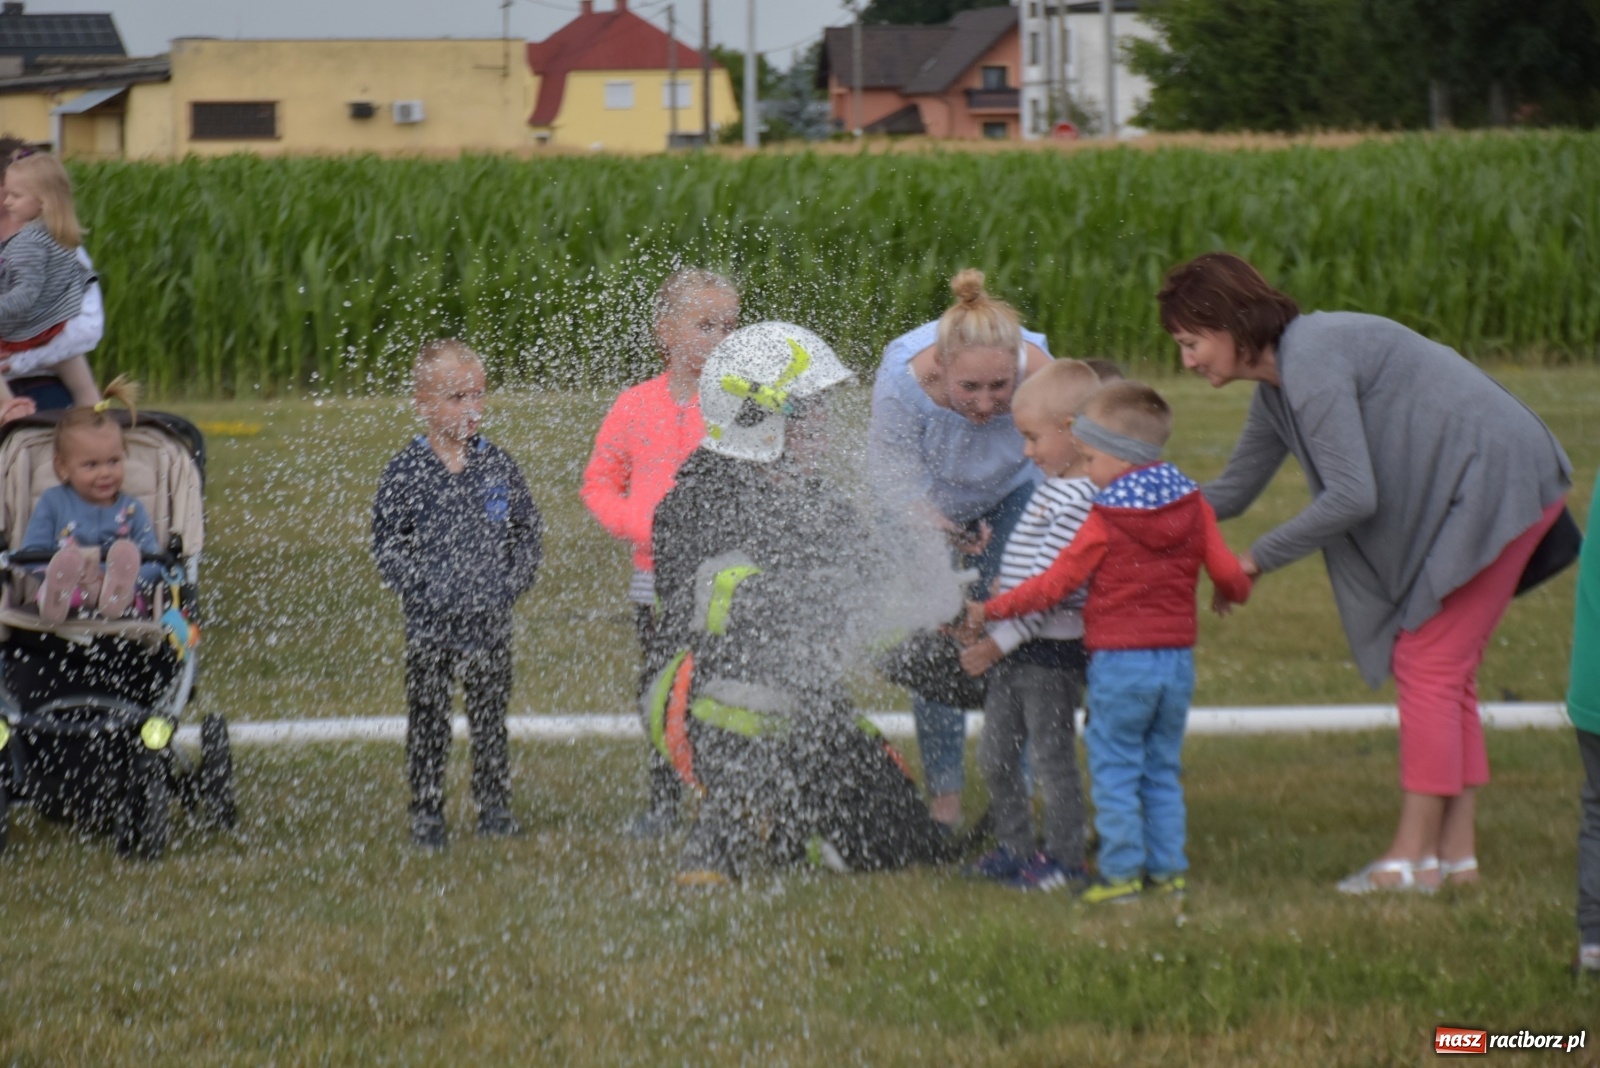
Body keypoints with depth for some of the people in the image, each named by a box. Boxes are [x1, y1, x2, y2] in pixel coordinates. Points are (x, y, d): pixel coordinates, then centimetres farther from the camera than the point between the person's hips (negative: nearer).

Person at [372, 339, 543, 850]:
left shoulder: (498, 465, 3)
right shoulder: (407, 471, -5)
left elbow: (528, 530, 9)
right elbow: (387, 543, -3)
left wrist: (513, 583, -3)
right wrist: (421, 589, -13)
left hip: (491, 617, 2)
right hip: (429, 621, -2)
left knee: (489, 716, 10)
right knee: (428, 721, 3)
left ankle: (494, 807, 20)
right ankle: (426, 815, 11)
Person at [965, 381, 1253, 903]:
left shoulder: (1106, 519, -11)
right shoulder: (1191, 503, 3)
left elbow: (1056, 583, -7)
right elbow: (1228, 571, 5)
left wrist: (990, 610, 3)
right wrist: (1233, 593, 30)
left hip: (1119, 661, -5)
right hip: (1177, 659, 6)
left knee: (1114, 770, 2)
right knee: (1162, 770, 15)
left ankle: (1122, 871, -1)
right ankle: (1168, 868, 14)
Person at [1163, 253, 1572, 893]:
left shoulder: (1311, 361, -20)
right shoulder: (1277, 384, 12)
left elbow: (1352, 496, -23)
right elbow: (1232, 491, 24)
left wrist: (1260, 559, -14)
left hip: (1496, 482, -10)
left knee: (1428, 665, -7)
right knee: (1445, 670, 10)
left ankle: (1413, 857, -5)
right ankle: (1457, 851, 12)